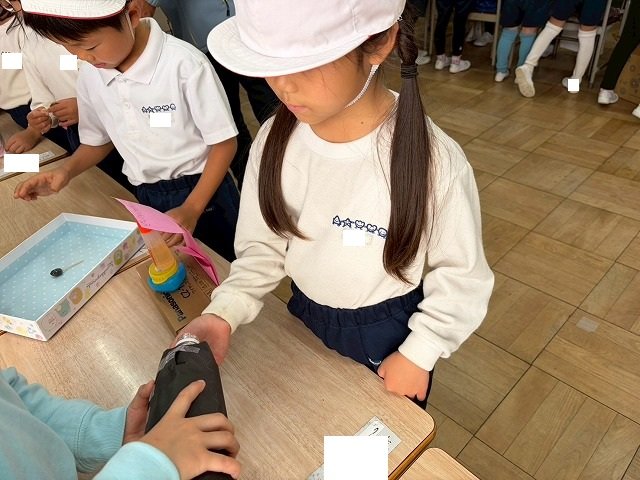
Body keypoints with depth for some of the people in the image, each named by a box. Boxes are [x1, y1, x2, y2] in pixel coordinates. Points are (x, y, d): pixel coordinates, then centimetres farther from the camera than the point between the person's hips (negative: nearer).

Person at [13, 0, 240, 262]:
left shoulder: (185, 64, -22)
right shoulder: (89, 76, -3)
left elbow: (224, 142, -16)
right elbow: (99, 140, 12)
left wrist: (192, 208, -22)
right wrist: (66, 170, -7)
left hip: (203, 191, -4)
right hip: (147, 198, 5)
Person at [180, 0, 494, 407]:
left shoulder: (435, 161, -30)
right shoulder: (275, 139, -17)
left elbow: (461, 275, -15)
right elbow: (263, 246, -6)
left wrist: (418, 354, -10)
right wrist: (222, 313, -20)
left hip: (390, 334, -3)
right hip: (306, 321, 4)